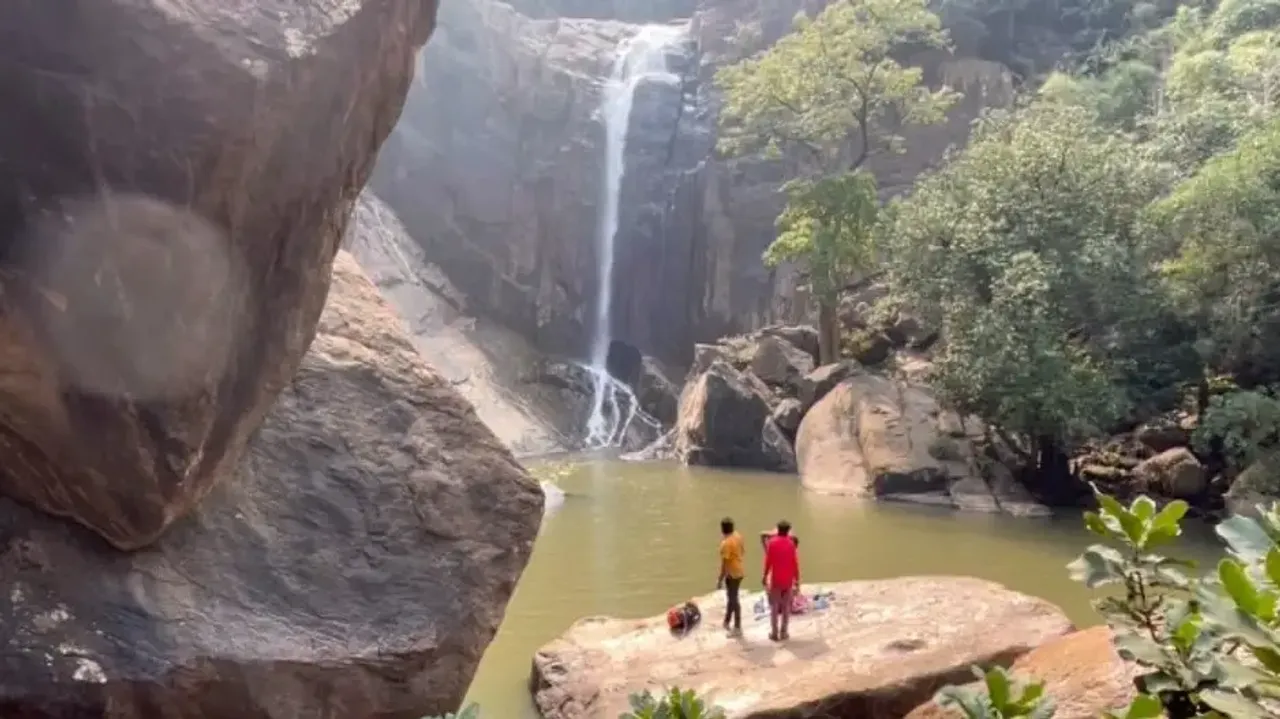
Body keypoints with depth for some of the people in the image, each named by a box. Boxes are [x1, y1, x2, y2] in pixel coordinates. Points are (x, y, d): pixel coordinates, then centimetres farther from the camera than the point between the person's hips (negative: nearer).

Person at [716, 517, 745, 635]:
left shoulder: (725, 543, -26)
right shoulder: (738, 536, 0)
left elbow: (724, 564, -24)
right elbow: (743, 551, 14)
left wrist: (720, 580, -18)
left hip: (732, 573, -9)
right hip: (740, 571, 9)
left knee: (733, 599, 3)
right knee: (731, 597, 21)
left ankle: (737, 628, 13)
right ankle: (727, 621, 35)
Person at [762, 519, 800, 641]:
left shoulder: (772, 543, -9)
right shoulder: (791, 543, -7)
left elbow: (768, 562, -6)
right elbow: (795, 563, -4)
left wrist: (765, 577, 5)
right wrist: (797, 580, 5)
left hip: (775, 580, -1)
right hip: (788, 580, 1)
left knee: (774, 607, 8)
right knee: (786, 607, 10)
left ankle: (774, 633, 9)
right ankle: (783, 632, 13)